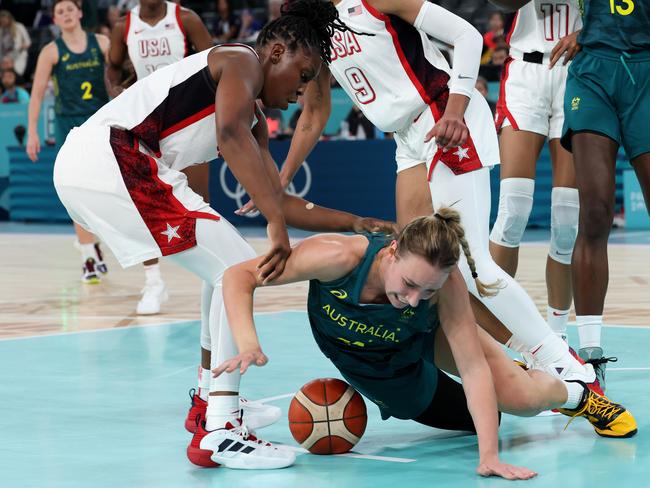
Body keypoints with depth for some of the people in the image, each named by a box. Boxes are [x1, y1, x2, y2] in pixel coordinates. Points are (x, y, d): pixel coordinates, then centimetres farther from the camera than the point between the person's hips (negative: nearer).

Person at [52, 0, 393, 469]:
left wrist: (355, 223, 21)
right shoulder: (240, 60, -3)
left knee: (228, 265, 23)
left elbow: (279, 199, 28)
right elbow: (229, 132, -25)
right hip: (110, 155, -11)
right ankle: (220, 432, -18)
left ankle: (210, 400, 31)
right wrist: (277, 223, -30)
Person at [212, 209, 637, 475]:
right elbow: (240, 276, -34)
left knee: (524, 399, -12)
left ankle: (572, 394, 22)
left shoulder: (447, 285, -39)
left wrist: (489, 456, -43)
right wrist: (247, 343, -49)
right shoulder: (341, 256, -43)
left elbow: (473, 367, -36)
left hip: (421, 343, 0)